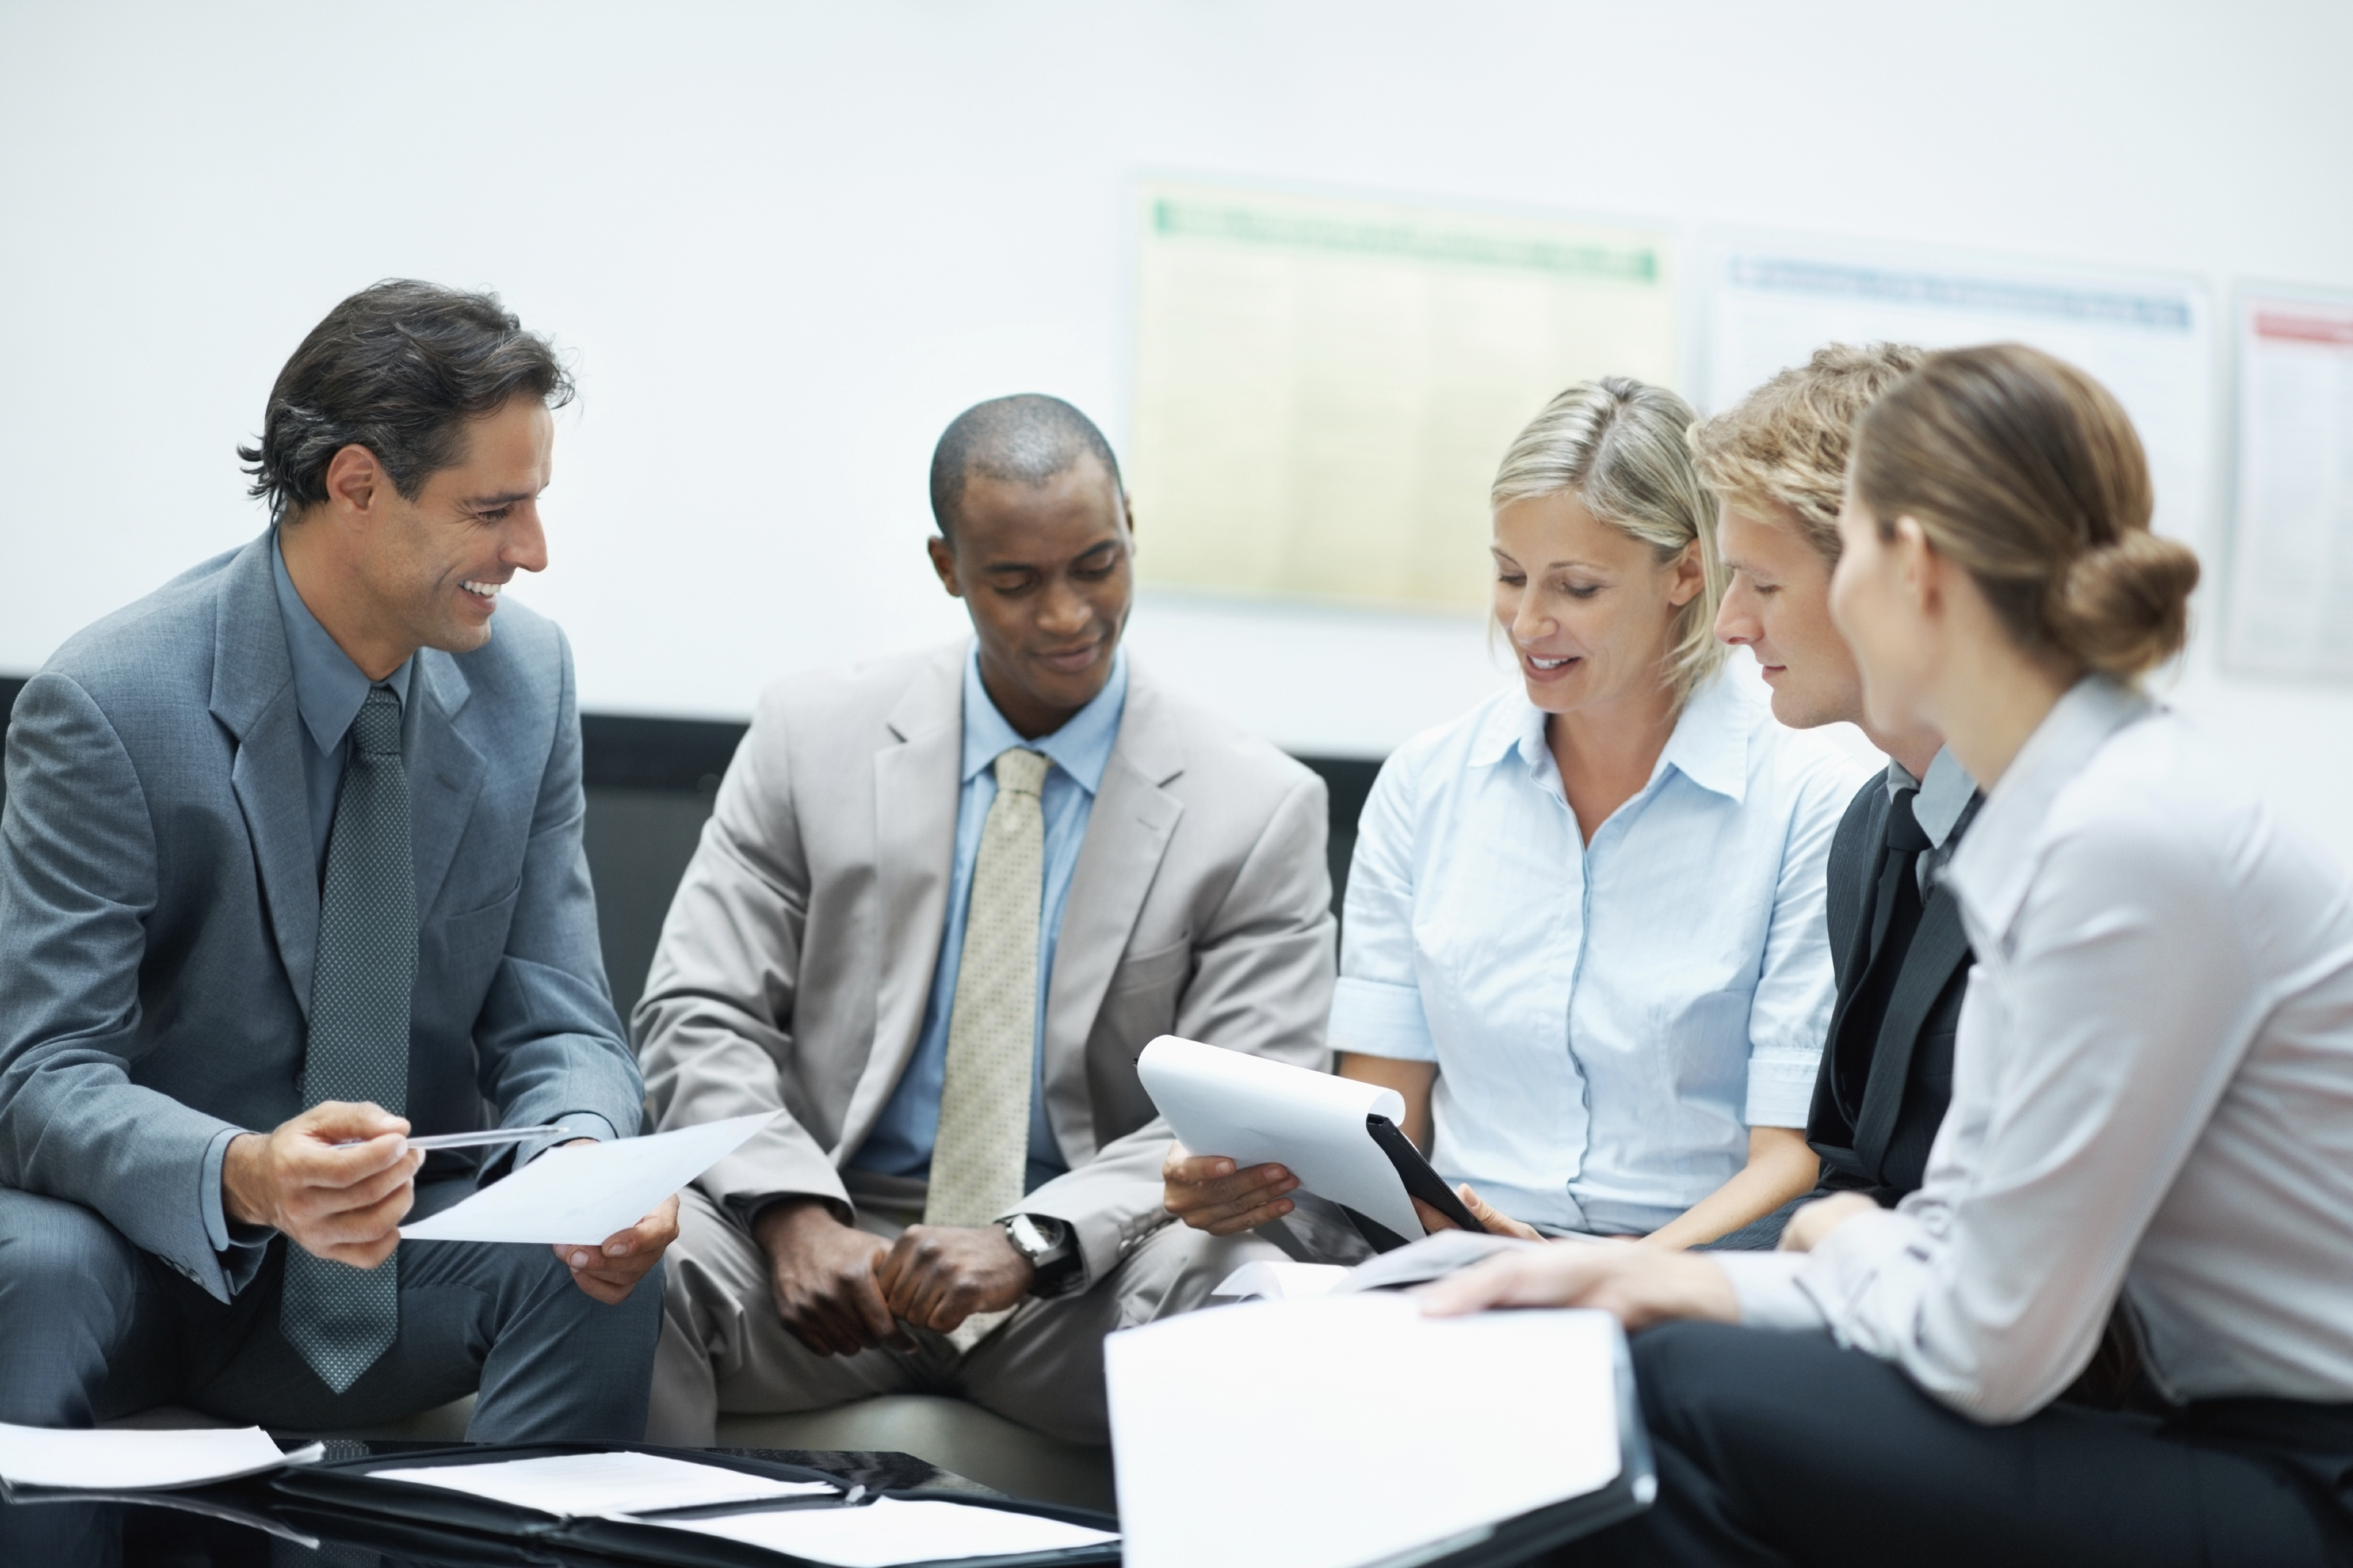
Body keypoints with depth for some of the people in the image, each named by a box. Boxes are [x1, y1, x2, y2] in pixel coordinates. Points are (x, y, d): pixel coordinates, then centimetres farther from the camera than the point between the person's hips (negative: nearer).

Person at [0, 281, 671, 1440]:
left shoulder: (525, 675, -1)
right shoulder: (109, 704, -16)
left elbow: (552, 1026, 0)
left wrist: (588, 1162, -24)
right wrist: (246, 1175, -40)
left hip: (396, 1275, 3)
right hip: (158, 1249, -3)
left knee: (600, 1267, -26)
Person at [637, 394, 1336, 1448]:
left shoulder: (1258, 809, 2)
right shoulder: (813, 737, 6)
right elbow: (698, 1018, 3)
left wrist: (1030, 1243, -21)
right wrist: (795, 1216, -17)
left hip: (1091, 1272, -1)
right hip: (833, 1238, 1)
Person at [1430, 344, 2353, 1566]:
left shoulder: (2131, 845, -22)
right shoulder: (2062, 814, 9)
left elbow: (1989, 1349, -19)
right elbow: (1960, 1257, 11)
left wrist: (1853, 1241, 2)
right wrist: (1650, 1278, 3)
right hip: (2205, 1419, 9)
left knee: (1699, 1405, -17)